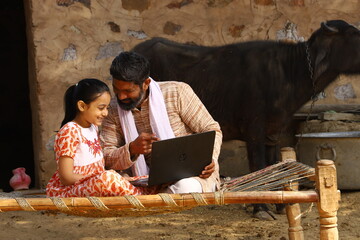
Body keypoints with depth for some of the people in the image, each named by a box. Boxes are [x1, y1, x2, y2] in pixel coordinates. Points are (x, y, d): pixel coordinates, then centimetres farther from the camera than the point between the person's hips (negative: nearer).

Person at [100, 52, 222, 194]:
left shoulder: (178, 93, -7)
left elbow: (212, 130, -2)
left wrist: (210, 159, -22)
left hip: (195, 174, -1)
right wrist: (132, 149, -24)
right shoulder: (113, 110, 2)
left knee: (185, 186, -39)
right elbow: (105, 159, -4)